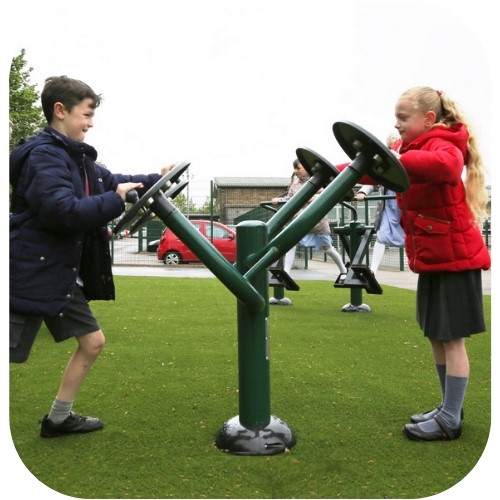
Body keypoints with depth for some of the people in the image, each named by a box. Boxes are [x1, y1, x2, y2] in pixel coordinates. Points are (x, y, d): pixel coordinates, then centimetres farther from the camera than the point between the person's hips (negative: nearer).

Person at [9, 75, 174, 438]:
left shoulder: (76, 156, 13)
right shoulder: (43, 155, -17)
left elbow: (111, 182, 23)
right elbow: (63, 211, -30)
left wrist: (157, 180, 10)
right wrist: (116, 200, -23)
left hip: (61, 275, 10)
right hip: (30, 274, -10)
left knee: (93, 341, 15)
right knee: (10, 358, -5)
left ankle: (59, 418, 29)